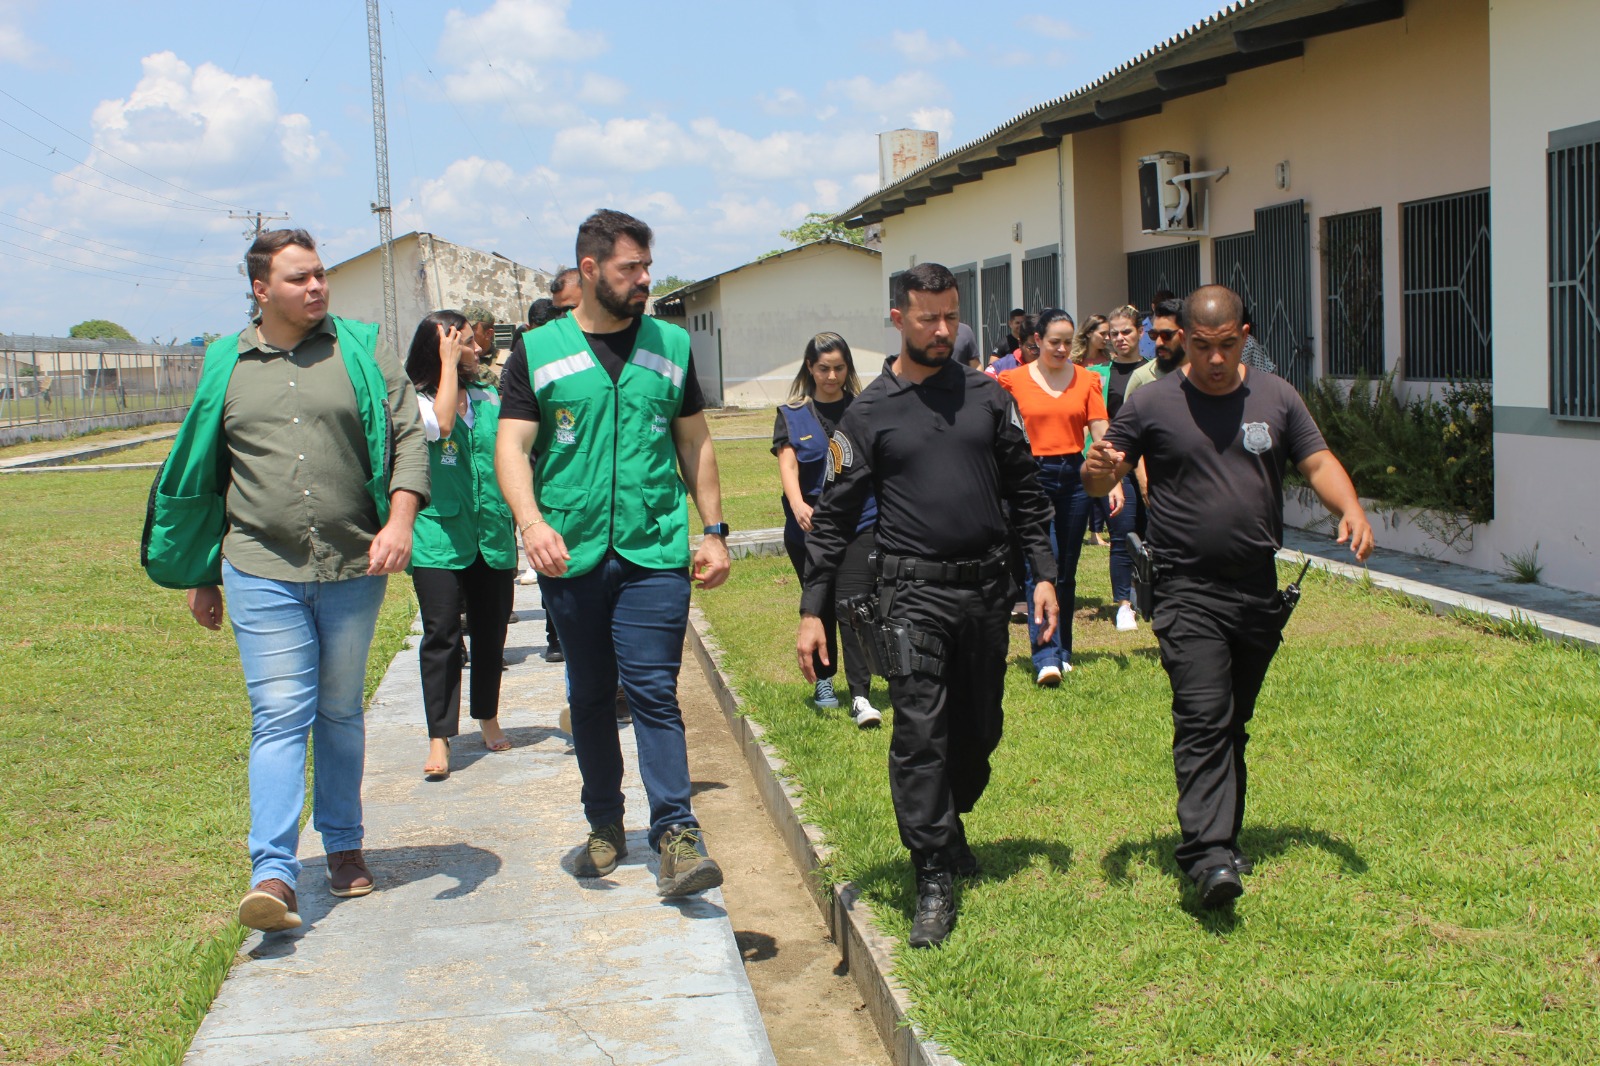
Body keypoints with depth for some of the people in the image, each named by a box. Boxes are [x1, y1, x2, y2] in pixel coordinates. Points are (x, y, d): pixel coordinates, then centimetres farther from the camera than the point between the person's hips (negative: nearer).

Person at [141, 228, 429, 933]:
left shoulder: (363, 350, 4)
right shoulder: (225, 366, 8)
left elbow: (409, 437, 0)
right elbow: (200, 476, 15)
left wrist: (400, 520, -16)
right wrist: (201, 575, 16)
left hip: (354, 567, 1)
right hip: (261, 571, 0)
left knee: (340, 713, 13)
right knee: (279, 716, -7)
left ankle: (343, 846, 28)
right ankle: (273, 874, -9)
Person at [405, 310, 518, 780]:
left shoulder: (489, 398, 12)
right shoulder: (417, 402, -3)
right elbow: (440, 424, -25)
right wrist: (449, 363, -15)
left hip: (492, 537, 5)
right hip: (439, 541, -5)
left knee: (490, 633, 13)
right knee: (441, 636, -7)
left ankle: (488, 717, 31)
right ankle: (439, 740, -5)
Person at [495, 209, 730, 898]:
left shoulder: (669, 346, 10)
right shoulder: (538, 352, 4)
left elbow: (695, 443, 15)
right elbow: (511, 446, -2)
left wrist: (714, 531, 9)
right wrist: (531, 520, -20)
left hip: (655, 550, 0)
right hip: (571, 554, 1)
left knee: (653, 691, -9)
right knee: (591, 697, 11)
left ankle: (677, 834, -9)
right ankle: (605, 826, 24)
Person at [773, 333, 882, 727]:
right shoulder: (791, 415, 4)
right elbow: (787, 464, -8)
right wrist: (798, 504, -27)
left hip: (861, 522, -1)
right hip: (809, 527, 1)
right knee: (820, 607, 13)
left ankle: (860, 696, -13)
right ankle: (824, 681, 32)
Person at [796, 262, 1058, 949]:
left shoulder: (988, 397, 9)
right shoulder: (869, 413, 0)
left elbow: (1025, 493, 13)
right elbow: (835, 516, 1)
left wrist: (1044, 573, 4)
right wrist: (812, 609, -4)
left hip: (988, 585, 4)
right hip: (916, 590, -3)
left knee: (979, 732, 12)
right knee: (920, 732, -11)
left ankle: (948, 831, 36)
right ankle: (934, 879, -4)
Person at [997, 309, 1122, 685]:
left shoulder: (1086, 379, 6)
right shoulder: (1014, 380, 0)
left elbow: (1101, 435, 1)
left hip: (1074, 477, 3)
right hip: (1033, 476, -3)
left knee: (1067, 572, 10)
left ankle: (1063, 651, 21)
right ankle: (1046, 657, -18)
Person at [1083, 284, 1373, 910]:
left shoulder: (1276, 397, 8)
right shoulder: (1154, 405, -2)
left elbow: (1318, 463, 10)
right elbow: (1098, 481, 1)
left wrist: (1350, 509, -10)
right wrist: (1098, 470, -24)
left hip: (1259, 593, 4)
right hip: (1188, 594, -4)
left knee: (1233, 725, 14)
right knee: (1203, 720, -16)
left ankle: (1222, 838, 26)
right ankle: (1209, 856, -22)